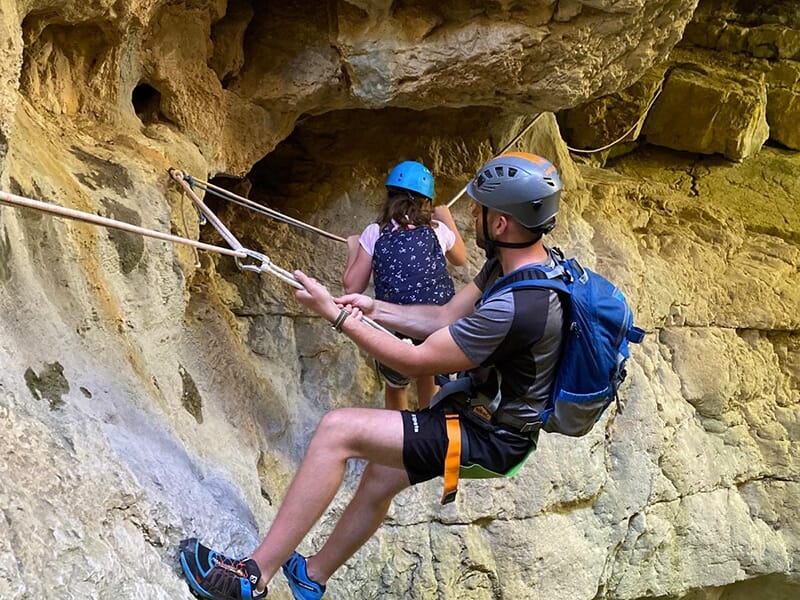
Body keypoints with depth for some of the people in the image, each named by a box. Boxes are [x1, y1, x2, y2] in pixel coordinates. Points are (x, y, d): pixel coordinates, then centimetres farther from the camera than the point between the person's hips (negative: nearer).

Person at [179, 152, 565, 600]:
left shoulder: (516, 305, -32)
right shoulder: (518, 260, -1)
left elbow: (416, 362, -24)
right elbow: (446, 318, 9)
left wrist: (334, 314, -17)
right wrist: (373, 309, -1)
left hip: (491, 440, -10)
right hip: (485, 412, 10)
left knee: (339, 430, -18)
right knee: (379, 479, 24)